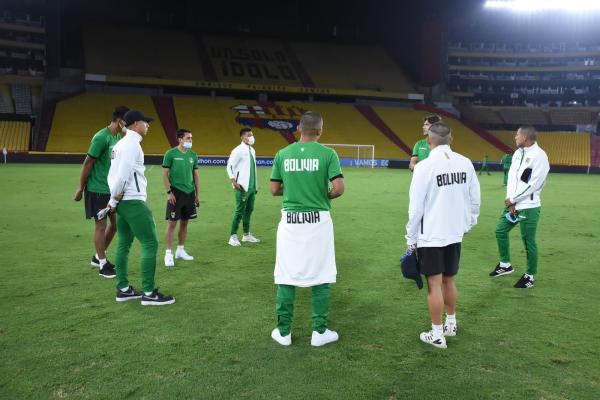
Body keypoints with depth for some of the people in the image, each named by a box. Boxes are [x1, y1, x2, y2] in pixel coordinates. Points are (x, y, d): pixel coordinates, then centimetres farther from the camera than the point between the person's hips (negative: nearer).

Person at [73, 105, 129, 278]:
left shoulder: (118, 137, 8)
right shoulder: (101, 137, -18)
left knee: (116, 222, 12)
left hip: (112, 189, 8)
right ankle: (103, 265, 12)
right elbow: (87, 163, -15)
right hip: (97, 189, -8)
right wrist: (80, 188, -11)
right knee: (101, 225, 0)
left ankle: (98, 257, 29)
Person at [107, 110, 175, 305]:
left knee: (124, 244, 13)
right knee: (150, 243, -7)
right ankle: (149, 293, -4)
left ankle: (123, 289, 20)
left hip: (123, 202, 10)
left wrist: (114, 200, 7)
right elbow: (122, 176, -20)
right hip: (133, 201, -10)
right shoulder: (131, 144, -13)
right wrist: (114, 200, -9)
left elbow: (113, 175, 14)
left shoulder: (121, 144, 17)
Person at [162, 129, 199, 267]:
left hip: (189, 193, 5)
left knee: (184, 222, 12)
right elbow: (165, 174, -6)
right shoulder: (171, 154, -6)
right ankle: (168, 253, 1)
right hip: (176, 192, -5)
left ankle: (181, 250, 23)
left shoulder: (193, 155, 8)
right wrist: (169, 192, -13)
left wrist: (197, 193, 12)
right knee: (172, 223, -5)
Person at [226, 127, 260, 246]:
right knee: (240, 211, -5)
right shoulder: (238, 151, -10)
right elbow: (229, 166, -12)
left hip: (251, 186, 8)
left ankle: (246, 235, 23)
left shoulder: (252, 150, 14)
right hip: (242, 187, -8)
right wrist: (234, 182, -19)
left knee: (249, 210, 12)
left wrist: (256, 185, 18)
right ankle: (233, 237, 3)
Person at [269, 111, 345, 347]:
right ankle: (319, 332, 18)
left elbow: (274, 190, 6)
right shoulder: (327, 153, -6)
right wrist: (326, 196, 8)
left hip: (290, 221, 2)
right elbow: (339, 188, -12)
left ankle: (283, 332, 19)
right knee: (320, 278, 9)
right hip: (318, 220, -2)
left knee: (286, 277, 11)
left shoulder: (282, 154, 2)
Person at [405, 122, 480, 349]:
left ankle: (437, 335, 12)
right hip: (455, 234, 5)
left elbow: (416, 207, -13)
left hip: (431, 236, -5)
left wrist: (411, 239, -3)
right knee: (449, 280, 20)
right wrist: (468, 224, 21)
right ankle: (451, 324, 34)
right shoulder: (465, 163, -1)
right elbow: (475, 199, 6)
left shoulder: (424, 167, -15)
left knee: (434, 284, 3)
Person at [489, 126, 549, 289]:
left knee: (528, 241, 1)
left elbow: (534, 184, -19)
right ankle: (505, 264, 32)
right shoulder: (518, 153, 9)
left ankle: (530, 275, 17)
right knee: (500, 230, 15)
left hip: (529, 207, -8)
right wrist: (510, 200, -5)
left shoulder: (539, 156, -16)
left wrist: (513, 199, -12)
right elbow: (512, 176, 6)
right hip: (513, 204, 8)